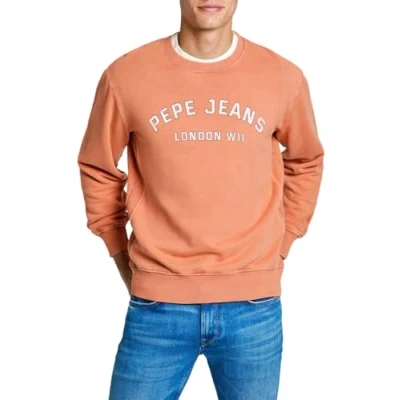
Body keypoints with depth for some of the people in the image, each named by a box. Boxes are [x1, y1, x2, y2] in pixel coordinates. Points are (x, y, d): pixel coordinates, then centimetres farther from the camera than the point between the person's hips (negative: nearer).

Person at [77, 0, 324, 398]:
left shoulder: (284, 76, -2)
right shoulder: (125, 75, -5)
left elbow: (305, 163, 14)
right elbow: (97, 170, 8)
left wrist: (278, 250, 10)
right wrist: (125, 265, 6)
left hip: (253, 305, 1)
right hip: (157, 305, -1)